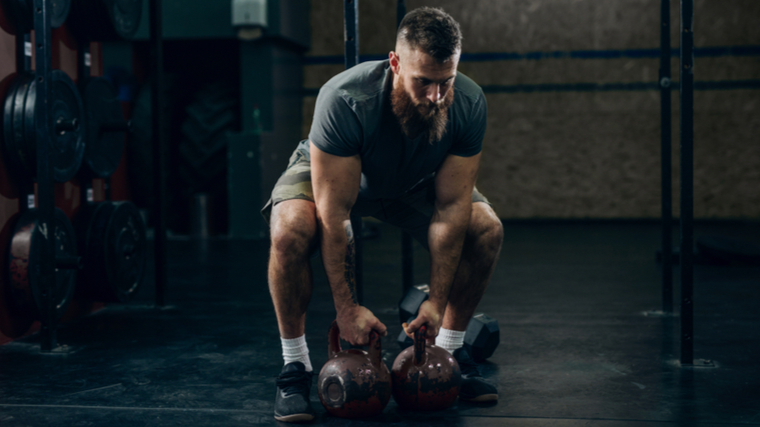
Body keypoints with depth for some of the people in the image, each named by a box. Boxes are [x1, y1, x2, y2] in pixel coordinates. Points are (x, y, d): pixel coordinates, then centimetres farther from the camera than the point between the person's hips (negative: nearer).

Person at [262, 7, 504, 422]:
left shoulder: (469, 105, -30)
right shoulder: (344, 101, -41)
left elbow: (450, 207, -24)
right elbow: (334, 216, -36)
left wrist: (436, 302, -24)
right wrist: (346, 308, -34)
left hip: (413, 181, 3)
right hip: (328, 172, -3)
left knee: (487, 229, -18)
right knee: (290, 230, -35)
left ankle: (449, 350, 4)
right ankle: (295, 365, -15)